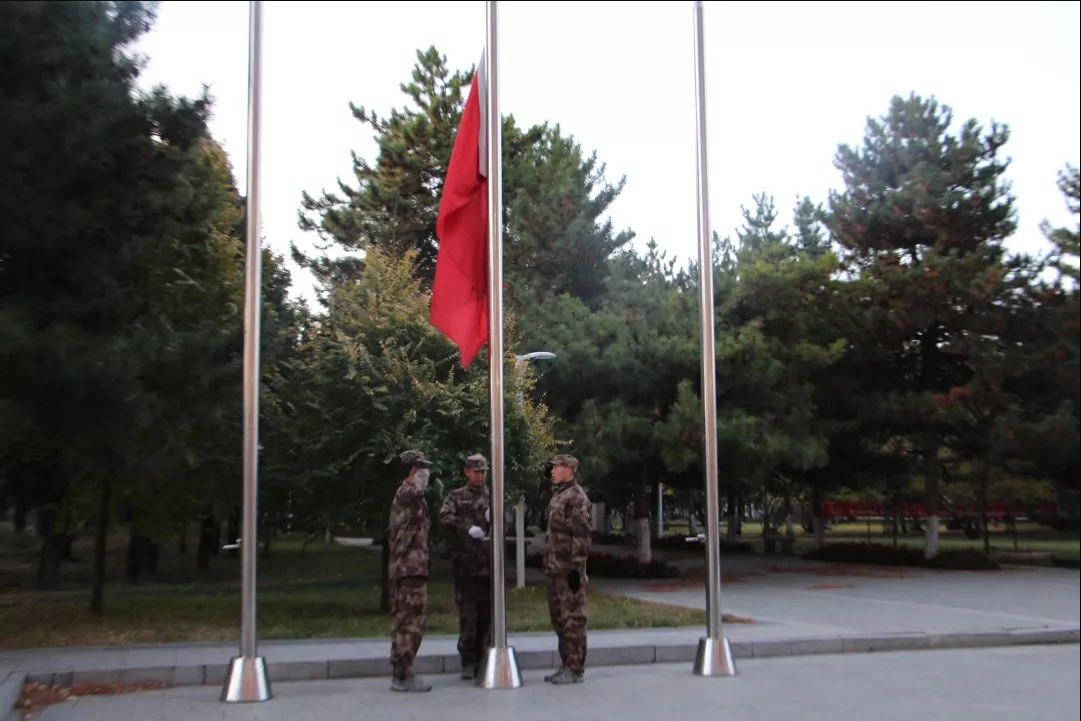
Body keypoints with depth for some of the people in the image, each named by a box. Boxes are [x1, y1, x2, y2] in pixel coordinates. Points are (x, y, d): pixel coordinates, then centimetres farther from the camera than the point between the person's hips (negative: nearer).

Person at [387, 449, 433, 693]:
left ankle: (399, 674, 18)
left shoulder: (401, 495, 19)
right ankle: (404, 676, -5)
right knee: (412, 622, -7)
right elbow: (417, 488, -35)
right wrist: (421, 478, -15)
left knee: (403, 621, 13)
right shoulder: (409, 492, -10)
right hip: (412, 567, -10)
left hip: (400, 567, 10)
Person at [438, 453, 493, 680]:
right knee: (466, 615, -1)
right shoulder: (456, 496, 6)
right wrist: (468, 528, -25)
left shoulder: (492, 497, 13)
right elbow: (445, 517, -11)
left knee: (487, 614, 6)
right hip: (465, 563, -2)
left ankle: (483, 660, 15)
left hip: (488, 563, 2)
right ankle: (468, 661, 6)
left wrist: (494, 519, -13)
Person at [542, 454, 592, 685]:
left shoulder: (577, 497, -11)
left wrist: (576, 567, -20)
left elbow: (582, 535, -16)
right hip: (555, 567, 10)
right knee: (558, 616, 13)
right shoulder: (557, 495, 17)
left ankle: (575, 668, 1)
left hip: (569, 568, -10)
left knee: (572, 617, -4)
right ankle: (566, 664, 21)